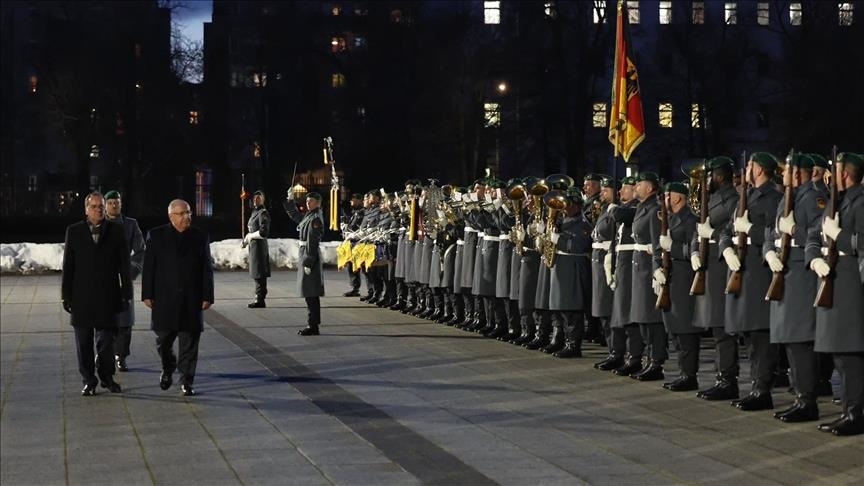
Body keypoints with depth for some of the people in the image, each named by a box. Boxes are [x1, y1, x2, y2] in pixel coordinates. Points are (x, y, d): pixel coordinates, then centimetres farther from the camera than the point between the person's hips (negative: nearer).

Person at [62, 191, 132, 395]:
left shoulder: (116, 231, 3)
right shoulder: (74, 231, 3)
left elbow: (124, 265, 3)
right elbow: (68, 266, 3)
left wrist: (126, 293, -1)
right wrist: (66, 295, -1)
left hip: (107, 295, 0)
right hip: (81, 296, 0)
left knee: (107, 340, 5)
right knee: (84, 343, 5)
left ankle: (107, 377, 21)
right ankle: (89, 381, 14)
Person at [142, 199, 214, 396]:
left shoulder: (200, 237, 6)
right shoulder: (156, 236, 3)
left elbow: (207, 269, 5)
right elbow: (149, 267, 1)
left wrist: (207, 296, -1)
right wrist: (147, 294, -4)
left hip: (192, 300, 0)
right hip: (164, 299, 0)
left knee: (189, 343, 0)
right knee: (163, 340, 6)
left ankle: (186, 381, 7)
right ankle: (168, 370, 33)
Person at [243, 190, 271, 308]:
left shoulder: (263, 213, -13)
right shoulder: (255, 212, 15)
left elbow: (263, 233, -20)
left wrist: (250, 236, -9)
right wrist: (247, 240, 9)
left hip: (259, 246, -10)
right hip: (254, 246, 10)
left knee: (260, 275, -7)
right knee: (257, 274, 14)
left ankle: (260, 300, -4)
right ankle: (259, 298, 20)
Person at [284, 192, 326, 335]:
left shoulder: (316, 219, -15)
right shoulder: (308, 216, 13)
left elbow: (312, 242, -20)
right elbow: (296, 216, 35)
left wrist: (308, 262, -22)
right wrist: (290, 200, 28)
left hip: (310, 255, -10)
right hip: (305, 254, 10)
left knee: (311, 294, -6)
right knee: (309, 293, 13)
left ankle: (313, 326, -4)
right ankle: (312, 324, 18)